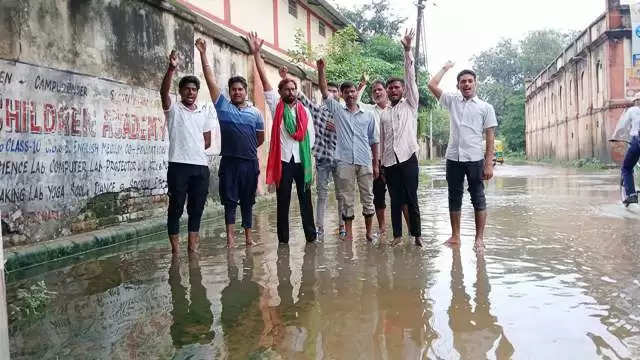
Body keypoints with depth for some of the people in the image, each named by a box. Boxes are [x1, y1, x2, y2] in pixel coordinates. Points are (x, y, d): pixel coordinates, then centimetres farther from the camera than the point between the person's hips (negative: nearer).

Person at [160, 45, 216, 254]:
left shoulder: (205, 113, 15)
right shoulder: (173, 109, 4)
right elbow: (164, 91, -16)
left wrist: (194, 149, 4)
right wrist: (172, 69, -29)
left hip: (201, 166, 4)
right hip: (178, 165, -4)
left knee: (197, 209, 7)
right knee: (176, 208, -1)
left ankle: (193, 247, 16)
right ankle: (175, 250, 5)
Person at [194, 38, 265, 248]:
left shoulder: (255, 113, 9)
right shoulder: (223, 106, 4)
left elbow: (260, 138, 19)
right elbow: (210, 80, -2)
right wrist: (203, 54, -6)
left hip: (250, 162, 2)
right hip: (229, 161, -2)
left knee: (248, 200, 9)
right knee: (229, 199, -1)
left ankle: (248, 236, 16)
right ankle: (230, 235, -1)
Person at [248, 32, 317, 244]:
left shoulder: (304, 111, 10)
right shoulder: (276, 106, 4)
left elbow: (310, 135, 11)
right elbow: (265, 81, -2)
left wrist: (308, 157, 2)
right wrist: (256, 54, -8)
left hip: (302, 160, 2)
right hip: (283, 160, -2)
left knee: (306, 199, 7)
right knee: (283, 201, 4)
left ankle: (310, 235, 14)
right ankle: (283, 239, 10)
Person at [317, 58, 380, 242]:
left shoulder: (368, 115, 10)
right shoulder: (337, 110, 8)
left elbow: (373, 141, 11)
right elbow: (324, 91, -1)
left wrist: (376, 164, 7)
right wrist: (321, 70, -13)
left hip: (365, 162, 1)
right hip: (345, 162, -1)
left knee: (368, 198, 6)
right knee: (346, 199, 4)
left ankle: (369, 232, 16)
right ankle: (349, 233, 12)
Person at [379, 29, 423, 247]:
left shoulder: (410, 105, 9)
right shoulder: (383, 114, 17)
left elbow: (411, 77, -2)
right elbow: (382, 140, 16)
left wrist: (407, 51, -9)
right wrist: (381, 164, 9)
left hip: (408, 158, -3)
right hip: (389, 161, 3)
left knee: (412, 200, -2)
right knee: (395, 201, 6)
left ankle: (416, 235, 5)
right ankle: (397, 235, 13)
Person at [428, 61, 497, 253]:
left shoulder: (485, 107, 4)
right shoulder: (452, 101, 12)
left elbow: (490, 137, -1)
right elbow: (432, 85, 7)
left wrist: (489, 164, -8)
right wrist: (445, 68, 16)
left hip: (475, 159, -3)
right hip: (453, 158, 3)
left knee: (478, 199, 1)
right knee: (454, 198, 9)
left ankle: (479, 238, 6)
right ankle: (455, 236, 18)